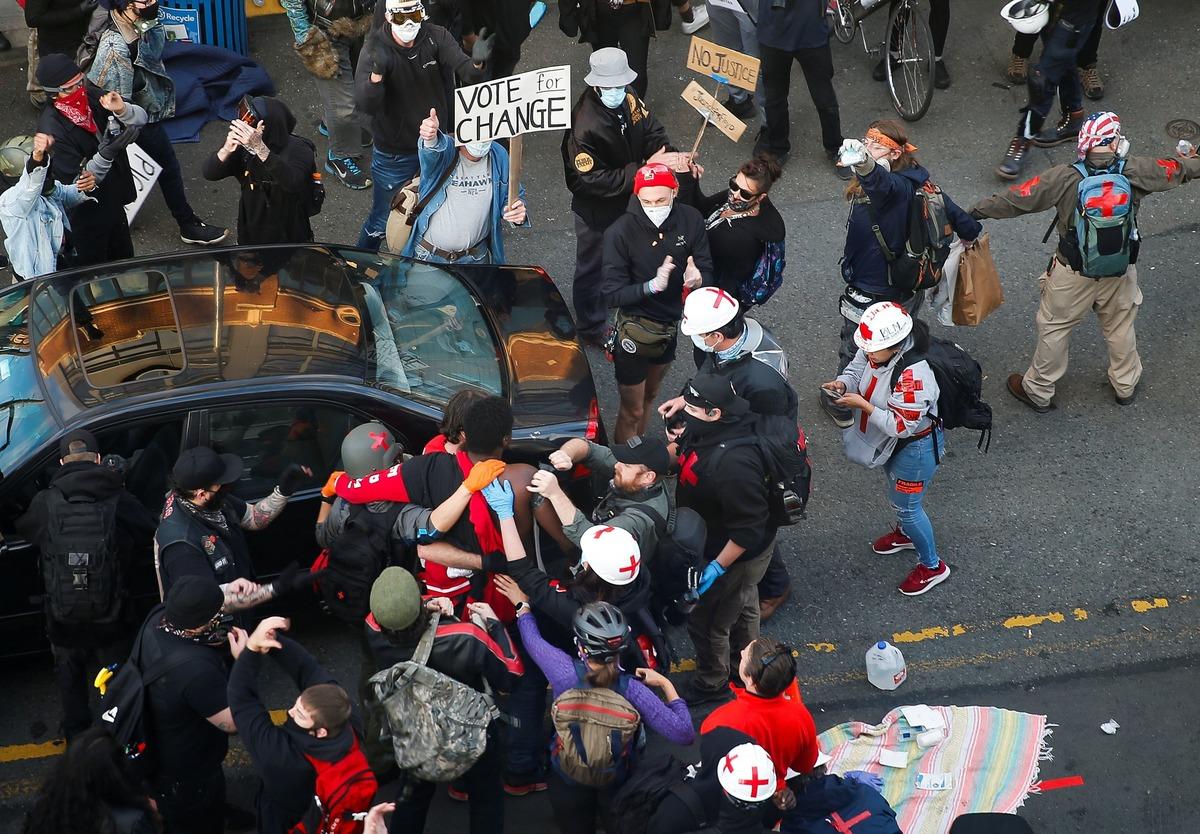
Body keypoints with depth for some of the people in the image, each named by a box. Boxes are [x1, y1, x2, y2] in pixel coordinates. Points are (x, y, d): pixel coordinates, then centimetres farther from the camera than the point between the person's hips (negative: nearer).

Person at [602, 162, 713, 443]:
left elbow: (707, 271, -7)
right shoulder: (620, 233, -25)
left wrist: (697, 278, -32)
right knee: (632, 410, 8)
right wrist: (652, 286, -40)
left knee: (650, 396, 27)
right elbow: (612, 295, -24)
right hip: (635, 332, -5)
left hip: (671, 325, 5)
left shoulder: (690, 220, -15)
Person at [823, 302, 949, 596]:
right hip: (890, 441, 8)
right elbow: (856, 370, 1)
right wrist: (842, 383, -22)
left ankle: (932, 566, 33)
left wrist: (863, 405, -36)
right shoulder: (874, 350, -19)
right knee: (896, 492, 31)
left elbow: (902, 426, -35)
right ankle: (905, 534, 61)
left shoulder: (914, 375, -41)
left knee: (907, 506, 9)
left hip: (916, 446, -8)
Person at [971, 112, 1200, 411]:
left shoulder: (1066, 179, -24)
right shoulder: (1136, 171, -17)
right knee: (1120, 327, 26)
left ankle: (1038, 391, 33)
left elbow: (1018, 198, -18)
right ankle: (1126, 385, 46)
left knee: (1054, 328, 18)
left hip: (1073, 275, -2)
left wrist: (976, 211, -6)